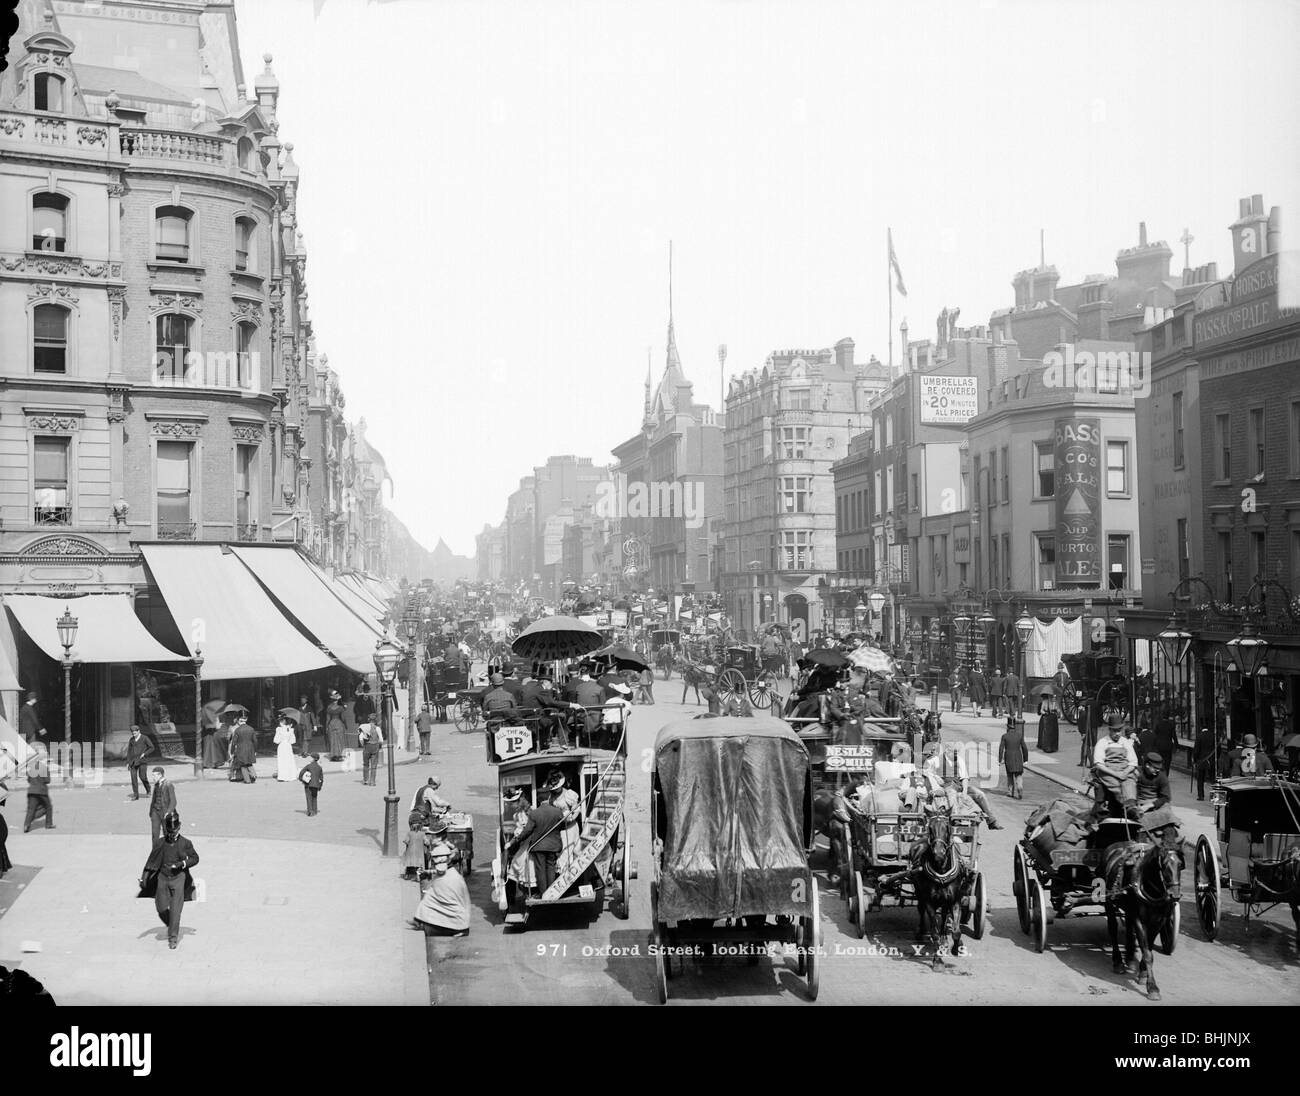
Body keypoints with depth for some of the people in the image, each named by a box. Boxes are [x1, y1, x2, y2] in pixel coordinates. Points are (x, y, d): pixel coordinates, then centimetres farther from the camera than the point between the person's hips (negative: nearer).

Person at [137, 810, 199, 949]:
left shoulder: (185, 843, -5)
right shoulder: (161, 843, 1)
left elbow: (195, 858, 3)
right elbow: (152, 861, 6)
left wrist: (182, 863, -14)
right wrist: (143, 878, 2)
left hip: (178, 877, -3)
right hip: (163, 877, 3)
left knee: (175, 909, -8)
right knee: (161, 908, 6)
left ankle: (173, 937, 0)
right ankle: (172, 926, 34)